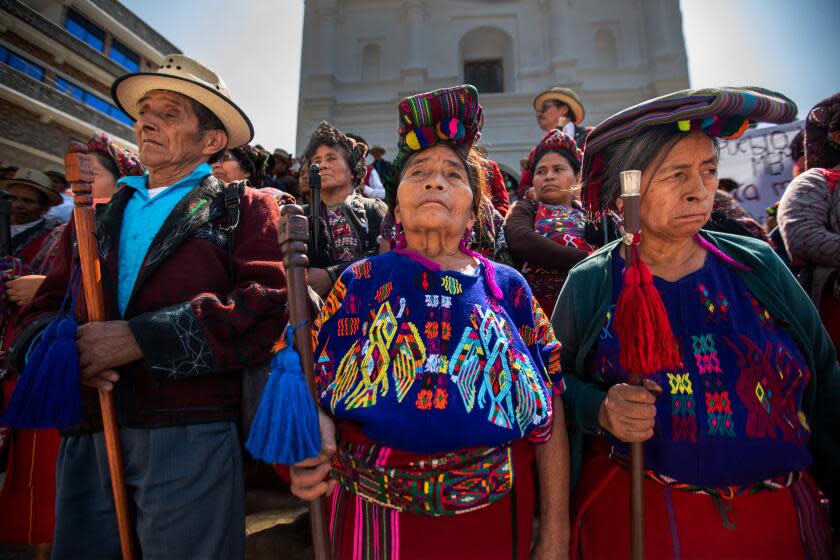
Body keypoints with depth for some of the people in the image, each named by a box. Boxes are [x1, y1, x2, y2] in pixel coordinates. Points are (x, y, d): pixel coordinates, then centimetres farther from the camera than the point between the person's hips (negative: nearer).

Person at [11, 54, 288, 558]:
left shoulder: (243, 208, 2)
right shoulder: (98, 218, 19)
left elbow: (268, 304, -13)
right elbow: (43, 309, 17)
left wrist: (141, 338, -17)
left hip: (190, 437, -4)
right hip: (88, 439, 5)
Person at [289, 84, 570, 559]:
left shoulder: (508, 288, -2)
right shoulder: (362, 284, -3)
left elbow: (550, 412, -1)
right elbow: (316, 391, 0)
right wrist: (315, 441, -22)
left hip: (493, 516, 1)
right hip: (377, 516, 0)